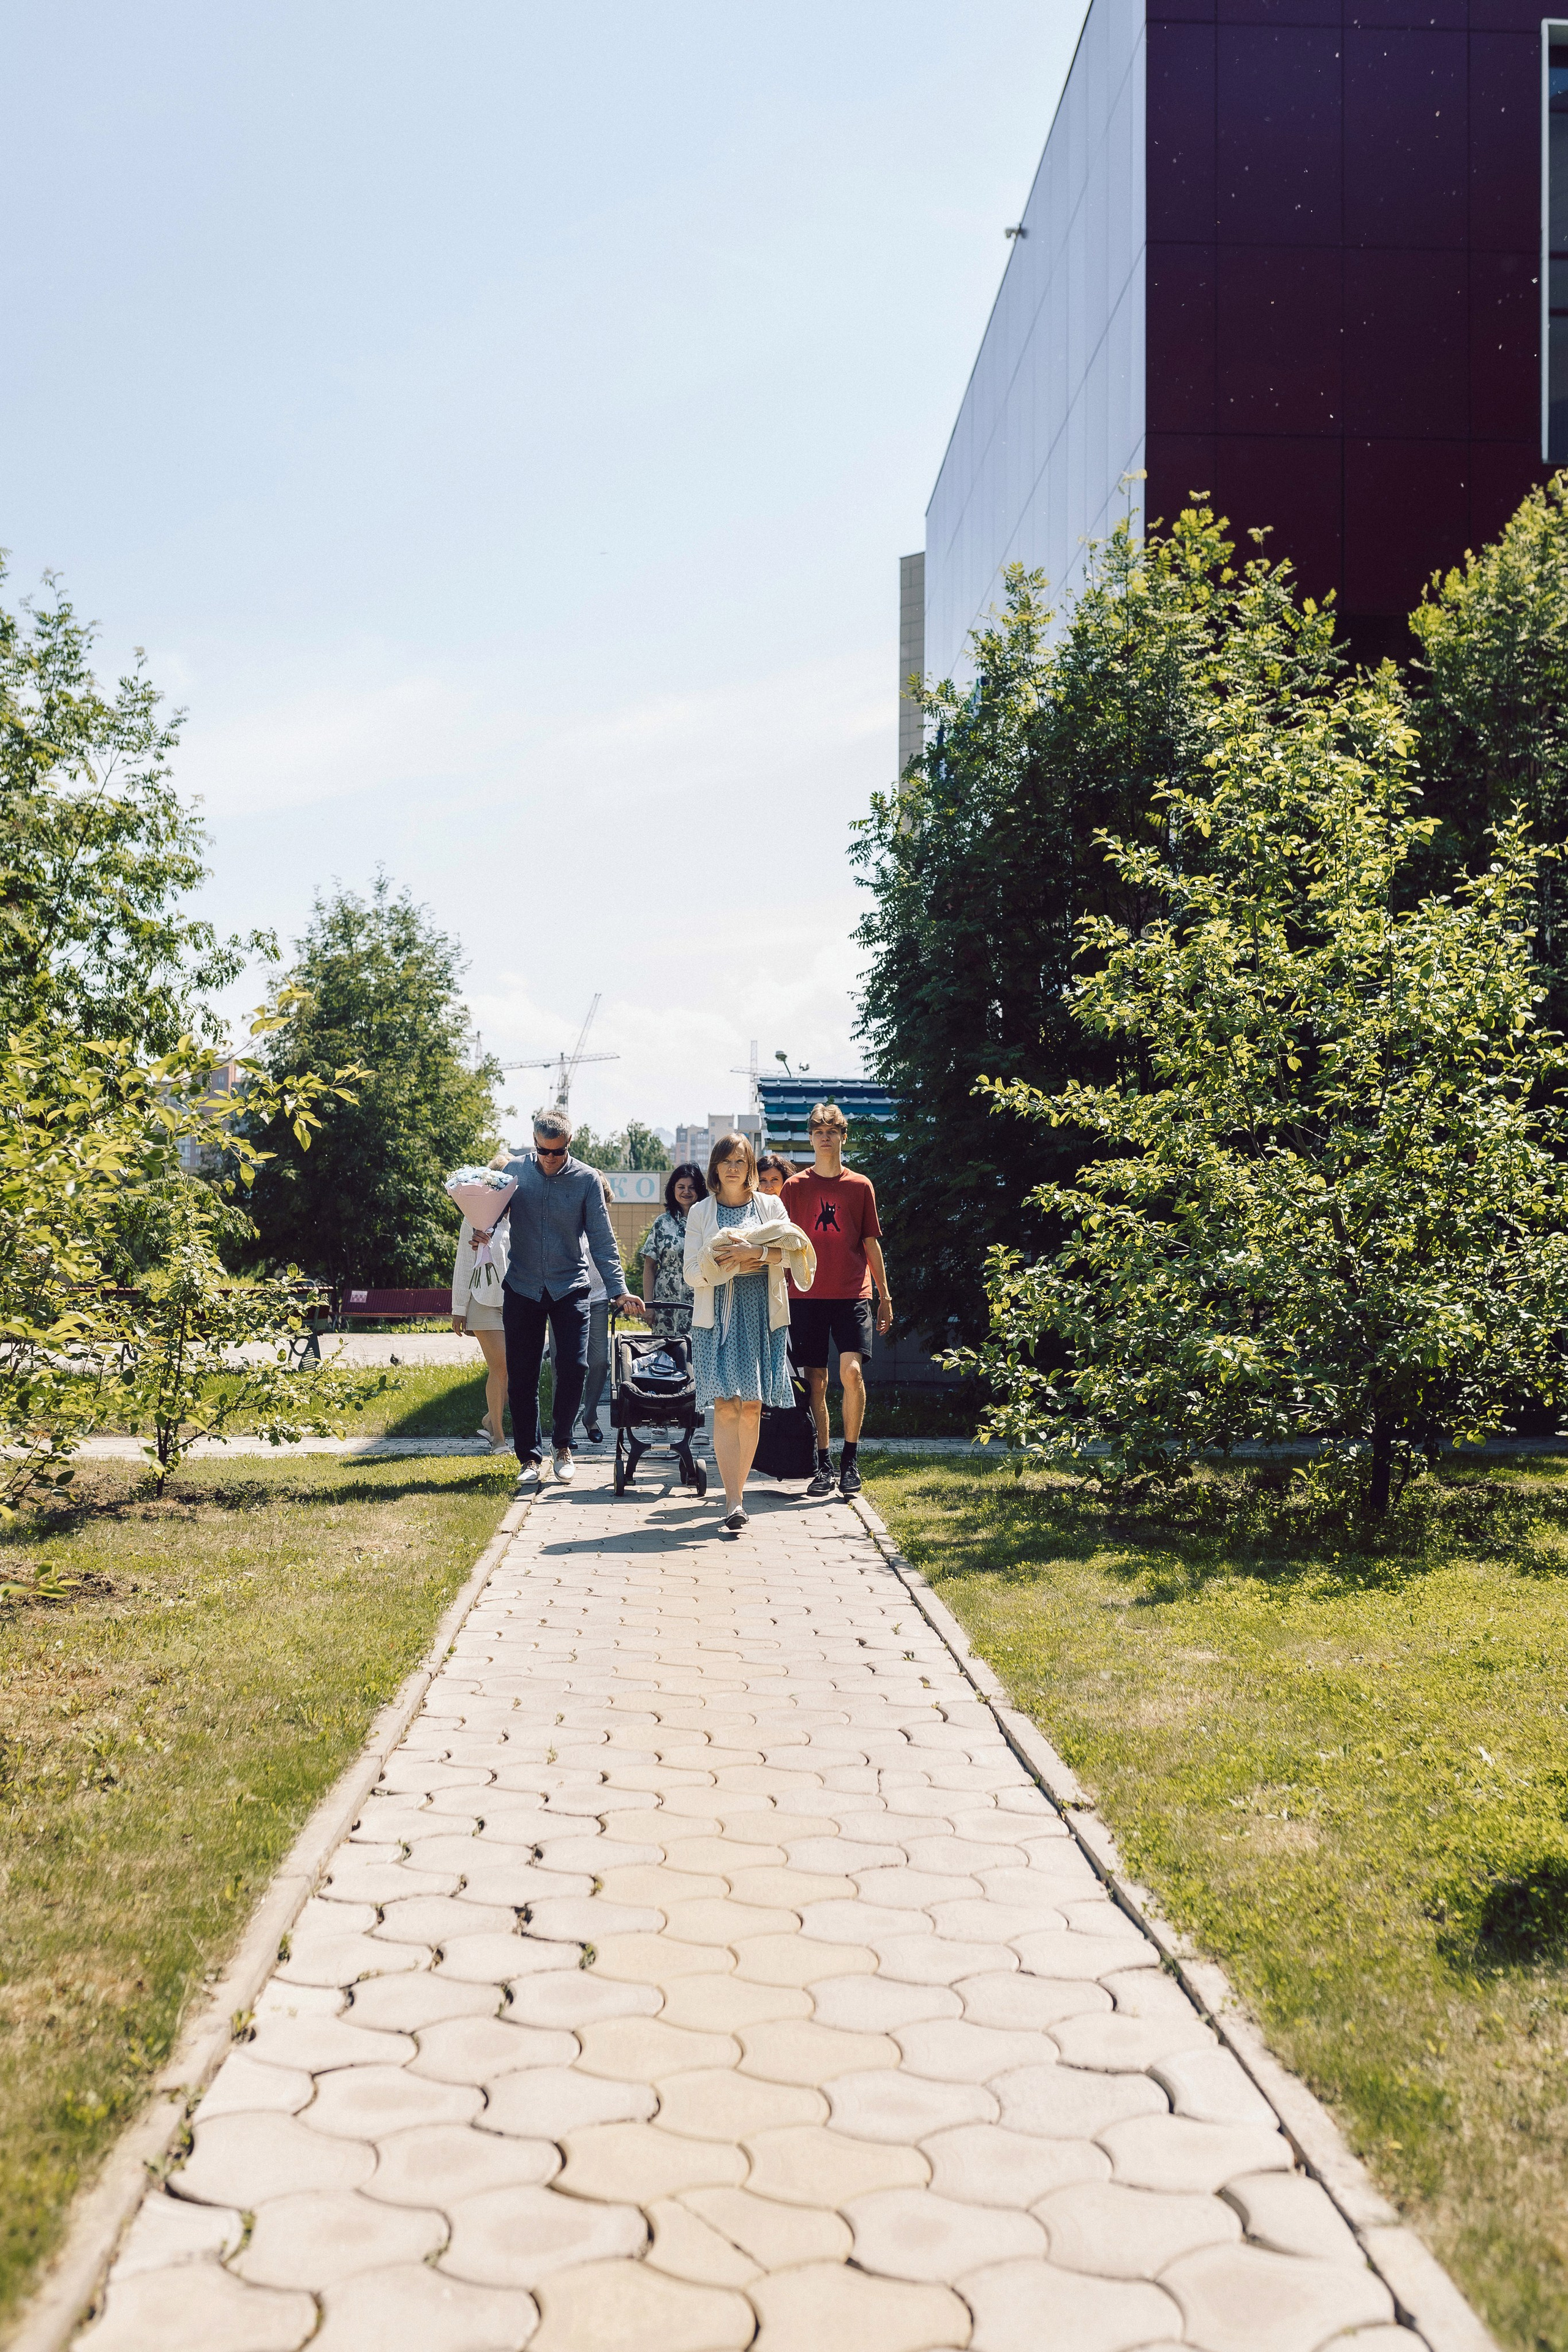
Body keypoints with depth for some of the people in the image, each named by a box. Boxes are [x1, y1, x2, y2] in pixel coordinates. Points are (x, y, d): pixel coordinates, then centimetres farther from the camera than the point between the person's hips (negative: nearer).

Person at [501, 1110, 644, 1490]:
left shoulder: (586, 1179, -3)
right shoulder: (515, 1171, 0)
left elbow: (601, 1240, -2)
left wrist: (619, 1289, -9)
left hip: (570, 1288, -1)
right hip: (522, 1287, 1)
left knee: (574, 1367, -9)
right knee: (522, 1376, 1)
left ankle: (562, 1445, 13)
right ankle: (530, 1458, 12)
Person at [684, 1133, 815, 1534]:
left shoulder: (770, 1206, 11)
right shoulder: (700, 1213, 9)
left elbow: (793, 1253, -2)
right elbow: (692, 1272, 4)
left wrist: (756, 1252, -16)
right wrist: (732, 1266, -11)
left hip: (762, 1317, 1)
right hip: (717, 1318, -1)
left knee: (752, 1406, 0)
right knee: (725, 1406, -12)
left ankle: (736, 1492, 12)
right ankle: (734, 1502, -16)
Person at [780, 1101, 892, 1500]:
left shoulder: (861, 1186, 9)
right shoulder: (795, 1187, 7)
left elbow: (871, 1243, 12)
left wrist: (885, 1296, 10)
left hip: (852, 1295, 0)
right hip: (807, 1296, 1)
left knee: (852, 1371, -16)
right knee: (816, 1381, 1)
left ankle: (850, 1460, -4)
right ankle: (823, 1465, 11)